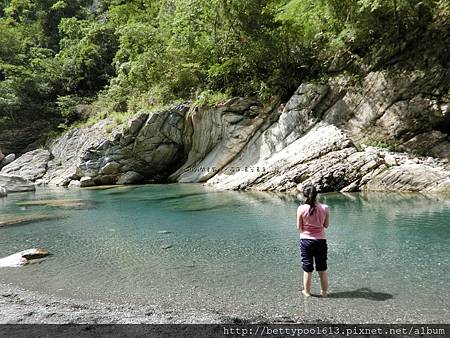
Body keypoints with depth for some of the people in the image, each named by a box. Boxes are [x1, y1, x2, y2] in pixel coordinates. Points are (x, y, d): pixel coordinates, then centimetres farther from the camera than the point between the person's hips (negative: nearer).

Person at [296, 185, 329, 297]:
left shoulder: (301, 209, -14)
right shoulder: (324, 208, -9)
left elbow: (299, 228, -8)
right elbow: (326, 225, 1)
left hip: (306, 240, -1)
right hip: (321, 240, 2)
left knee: (307, 269, 12)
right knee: (322, 268, 17)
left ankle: (306, 291, 25)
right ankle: (324, 291, 30)